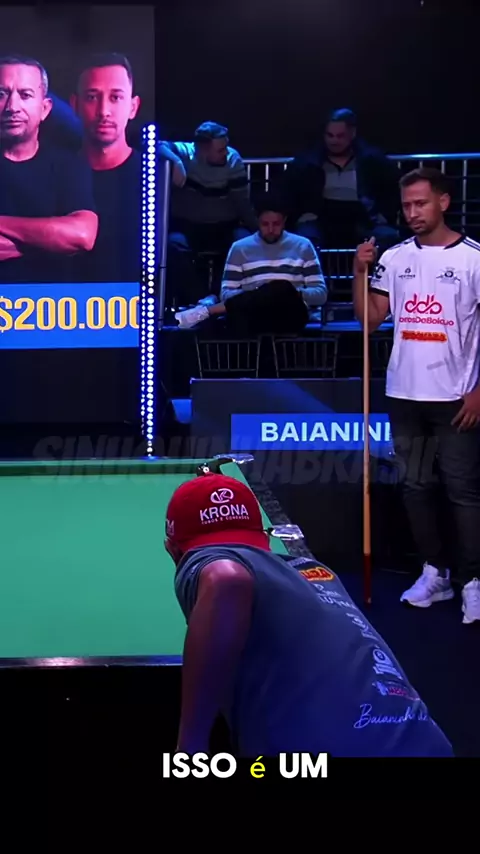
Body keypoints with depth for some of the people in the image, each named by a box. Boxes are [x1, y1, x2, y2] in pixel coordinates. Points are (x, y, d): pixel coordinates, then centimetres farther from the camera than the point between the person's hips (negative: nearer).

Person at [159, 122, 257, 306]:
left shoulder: (233, 160, -5)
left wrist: (258, 231, -19)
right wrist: (175, 162, -40)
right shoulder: (184, 153, -11)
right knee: (174, 245, -34)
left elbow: (243, 203, -7)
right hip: (187, 226, -1)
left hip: (224, 227, 2)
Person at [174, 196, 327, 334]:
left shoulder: (302, 246, 16)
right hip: (254, 315, 1)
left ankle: (207, 311, -35)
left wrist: (295, 293, -9)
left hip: (289, 315, 0)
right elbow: (226, 293, 12)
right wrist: (252, 295, -9)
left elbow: (321, 293, 12)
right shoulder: (240, 248, 17)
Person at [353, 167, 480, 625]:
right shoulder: (394, 258, 5)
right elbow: (370, 319, 6)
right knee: (415, 485, 11)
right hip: (404, 394, 5)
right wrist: (360, 272, -8)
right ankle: (435, 572, 24)